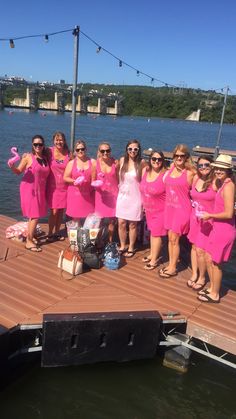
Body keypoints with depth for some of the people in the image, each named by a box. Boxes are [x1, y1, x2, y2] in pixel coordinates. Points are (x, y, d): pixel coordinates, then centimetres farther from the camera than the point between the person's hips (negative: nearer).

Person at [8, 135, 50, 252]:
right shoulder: (28, 157, -9)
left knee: (36, 215, 12)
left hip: (40, 190, 6)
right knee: (34, 216, -6)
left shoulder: (45, 158, 7)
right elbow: (19, 171, -7)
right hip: (29, 189, -6)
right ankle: (29, 242, 4)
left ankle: (31, 236, 30)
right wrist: (12, 167, -27)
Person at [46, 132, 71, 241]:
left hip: (64, 187, 3)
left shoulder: (68, 153, 0)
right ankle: (50, 233, 16)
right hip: (53, 186, -2)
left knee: (61, 211, 10)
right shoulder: (49, 151, -5)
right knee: (54, 211, -3)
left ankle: (57, 232, 27)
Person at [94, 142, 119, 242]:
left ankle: (110, 242, 24)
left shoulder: (115, 162, -3)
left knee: (112, 220, 7)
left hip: (113, 194, 1)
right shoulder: (96, 163, -4)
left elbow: (118, 179, 8)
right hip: (100, 194, 0)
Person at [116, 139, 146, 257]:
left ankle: (131, 248, 24)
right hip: (122, 196, 3)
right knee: (121, 223, 6)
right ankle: (122, 246, 26)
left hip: (135, 197, -3)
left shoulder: (141, 163, -9)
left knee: (132, 224, 6)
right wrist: (119, 187, 13)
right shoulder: (122, 160, 2)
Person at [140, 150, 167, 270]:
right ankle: (152, 254, 38)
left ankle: (154, 260, 19)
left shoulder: (165, 175, -22)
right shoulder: (145, 170, -2)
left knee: (156, 234, 4)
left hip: (160, 210, -6)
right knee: (152, 231, 21)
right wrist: (144, 204, 14)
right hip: (148, 209, 6)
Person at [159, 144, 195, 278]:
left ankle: (173, 268, 15)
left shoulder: (190, 172, -11)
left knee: (174, 239, 1)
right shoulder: (172, 168, 5)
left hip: (182, 208, -6)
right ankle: (170, 263, 28)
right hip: (170, 206, 6)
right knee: (170, 238, 13)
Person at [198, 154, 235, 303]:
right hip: (218, 228, 9)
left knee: (215, 262, 5)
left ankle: (214, 295, 21)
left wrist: (210, 215, -13)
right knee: (209, 258, 18)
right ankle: (212, 288, 34)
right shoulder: (221, 184, 9)